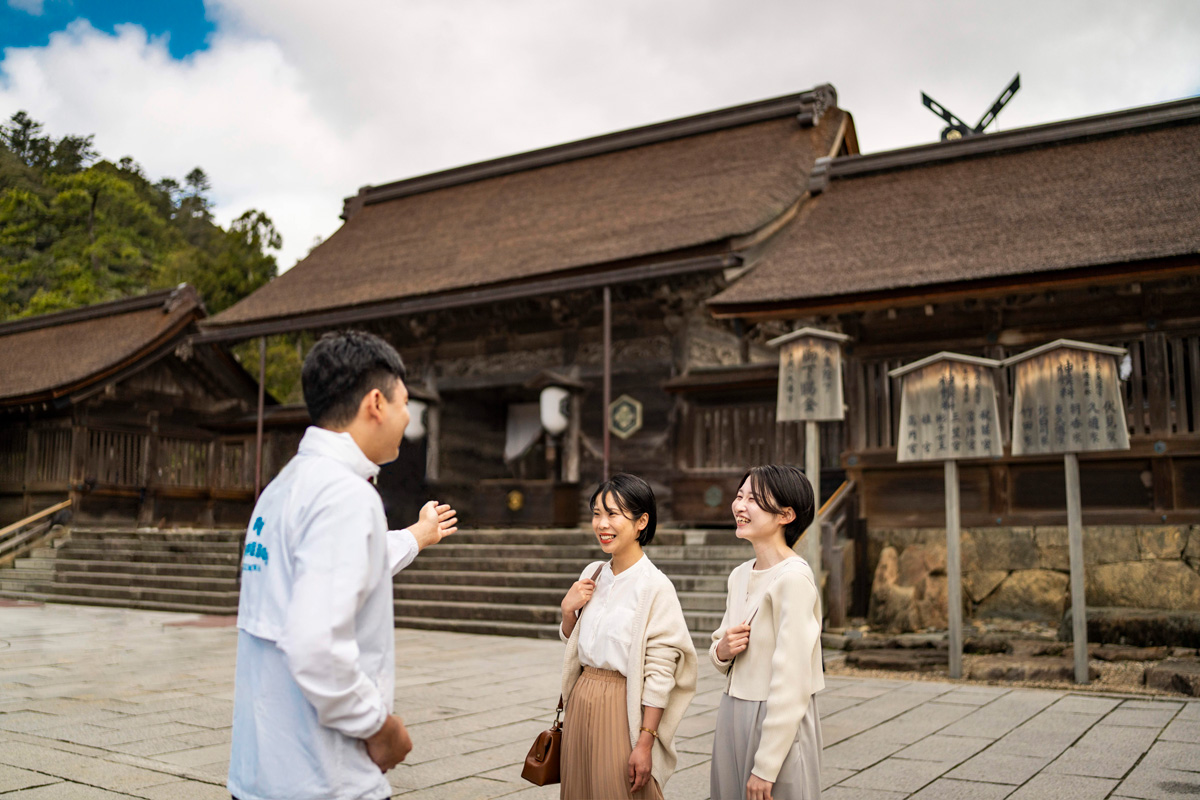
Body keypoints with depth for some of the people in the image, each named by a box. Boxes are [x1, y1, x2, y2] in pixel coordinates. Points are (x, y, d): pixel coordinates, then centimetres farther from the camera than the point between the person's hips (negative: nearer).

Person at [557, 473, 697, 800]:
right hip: (581, 702, 7)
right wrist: (568, 610, -1)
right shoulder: (592, 574, 6)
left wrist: (644, 744, -18)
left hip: (621, 709, -6)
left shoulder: (655, 586, -15)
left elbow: (660, 674, -16)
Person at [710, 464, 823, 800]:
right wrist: (722, 651, -5)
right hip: (733, 715, 7)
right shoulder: (740, 575, 8)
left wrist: (765, 767, -18)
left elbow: (790, 682, -19)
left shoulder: (793, 578, -16)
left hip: (779, 723, -7)